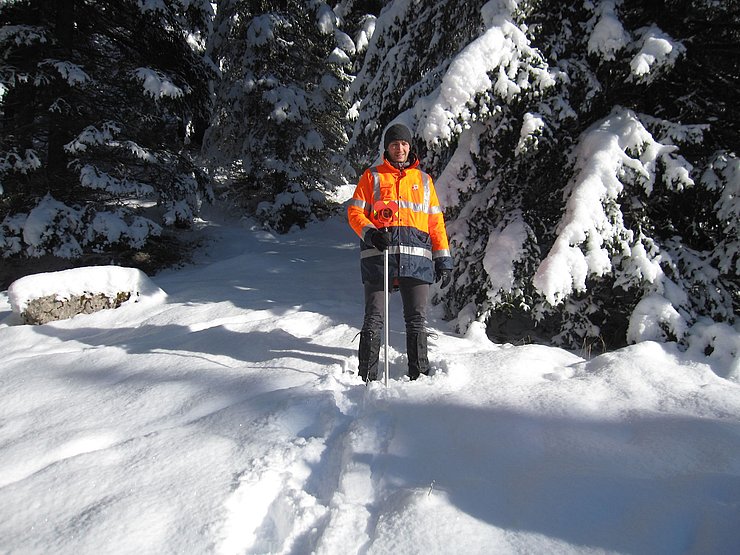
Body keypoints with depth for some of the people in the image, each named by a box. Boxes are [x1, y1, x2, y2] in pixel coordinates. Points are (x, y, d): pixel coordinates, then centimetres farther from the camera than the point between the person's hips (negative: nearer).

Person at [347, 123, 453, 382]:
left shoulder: (423, 180, 21)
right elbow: (355, 211, 6)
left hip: (416, 257, 2)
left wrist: (443, 259, 12)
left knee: (417, 320, 3)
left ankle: (420, 375, 12)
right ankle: (367, 377, 6)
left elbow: (436, 222, 19)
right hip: (379, 255, -2)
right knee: (374, 319, -1)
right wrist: (371, 233, -13)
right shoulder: (372, 176, 14)